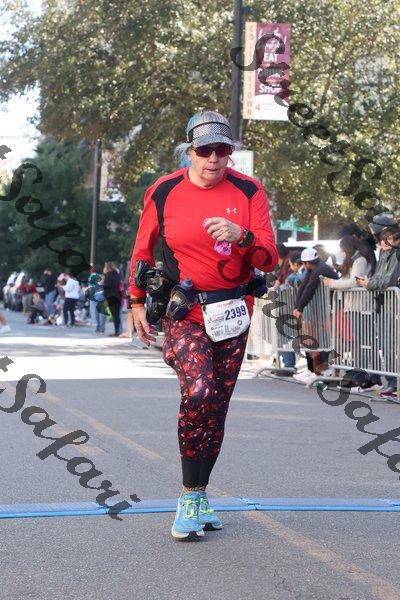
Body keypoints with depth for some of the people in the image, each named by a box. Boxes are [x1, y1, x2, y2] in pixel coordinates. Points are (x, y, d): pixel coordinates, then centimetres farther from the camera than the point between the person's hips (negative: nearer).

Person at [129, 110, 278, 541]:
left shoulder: (249, 192, -2)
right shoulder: (164, 193, -2)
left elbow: (270, 259, -7)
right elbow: (143, 250, 11)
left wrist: (240, 236, -26)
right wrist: (136, 302, 11)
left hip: (234, 313, 3)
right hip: (185, 311, -2)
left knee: (217, 407, 8)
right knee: (199, 393, -23)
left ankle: (197, 497, 23)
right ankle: (191, 497, -11)